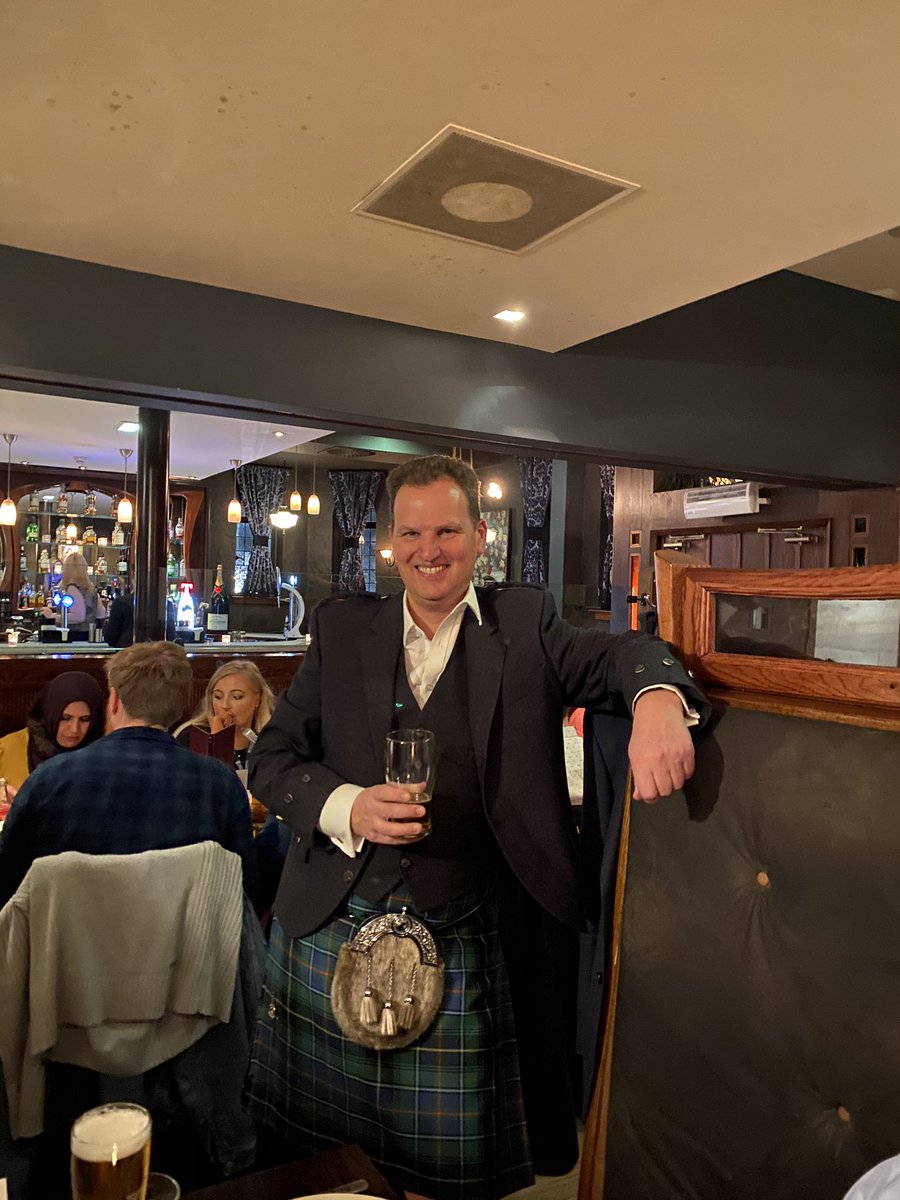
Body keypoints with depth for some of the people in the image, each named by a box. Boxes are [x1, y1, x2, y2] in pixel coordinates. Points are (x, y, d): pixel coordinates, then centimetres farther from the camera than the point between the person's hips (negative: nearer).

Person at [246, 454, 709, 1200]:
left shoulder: (523, 623, 2)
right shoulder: (341, 627, 3)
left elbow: (621, 656, -10)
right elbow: (271, 759, 2)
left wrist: (658, 699, -33)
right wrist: (348, 807, -17)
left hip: (459, 951, -1)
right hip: (327, 936, 2)